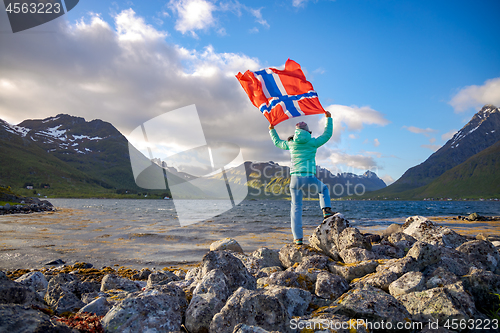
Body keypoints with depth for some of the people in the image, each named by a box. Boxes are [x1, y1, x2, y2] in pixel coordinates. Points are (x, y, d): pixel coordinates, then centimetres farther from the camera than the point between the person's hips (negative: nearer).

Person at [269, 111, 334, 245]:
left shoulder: (291, 144, 10)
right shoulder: (312, 142, 4)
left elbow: (277, 142, 29)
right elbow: (327, 134, 19)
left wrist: (272, 130, 45)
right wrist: (329, 118, 31)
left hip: (295, 179, 2)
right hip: (309, 179, -2)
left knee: (296, 207, 9)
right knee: (323, 189, 31)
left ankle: (298, 238, 5)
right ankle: (326, 210, 9)